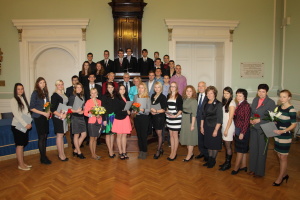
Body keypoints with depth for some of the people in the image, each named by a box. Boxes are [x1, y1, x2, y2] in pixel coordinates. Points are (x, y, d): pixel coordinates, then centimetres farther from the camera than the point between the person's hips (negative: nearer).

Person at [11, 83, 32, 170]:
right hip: (17, 125, -6)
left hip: (25, 125, 6)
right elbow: (16, 114, -14)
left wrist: (29, 123, -3)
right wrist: (25, 124, -17)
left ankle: (22, 163, 21)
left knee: (22, 144, 11)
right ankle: (20, 165, 8)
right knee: (19, 145, -1)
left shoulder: (23, 99, 11)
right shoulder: (13, 100, -8)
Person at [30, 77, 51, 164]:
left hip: (45, 117, 6)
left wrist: (48, 112, -2)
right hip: (38, 117, -5)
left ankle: (44, 156, 17)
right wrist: (43, 113, -14)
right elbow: (32, 108, -10)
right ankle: (43, 157, 9)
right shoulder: (35, 93, -7)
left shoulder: (45, 93, 10)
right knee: (41, 137, -1)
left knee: (45, 136, 8)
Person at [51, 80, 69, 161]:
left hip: (64, 117, 7)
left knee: (61, 135, 11)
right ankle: (61, 155, 6)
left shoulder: (64, 94, 13)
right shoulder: (55, 95, -9)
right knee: (59, 135, -2)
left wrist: (67, 113, 3)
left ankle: (62, 153, 19)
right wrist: (60, 115, -20)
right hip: (58, 118, -7)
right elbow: (52, 109, -13)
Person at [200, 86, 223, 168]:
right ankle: (209, 160, 28)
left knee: (215, 145, 7)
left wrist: (216, 130, -16)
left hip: (214, 127, -5)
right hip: (207, 127, 6)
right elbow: (203, 116, 11)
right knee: (209, 144, 14)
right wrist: (202, 127, 8)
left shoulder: (218, 104, -11)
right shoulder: (206, 104, 8)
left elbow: (219, 119, -13)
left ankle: (213, 161, 24)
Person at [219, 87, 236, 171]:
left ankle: (228, 164, 13)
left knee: (228, 146, 2)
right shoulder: (224, 102, 11)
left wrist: (226, 129, -14)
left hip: (229, 126, -7)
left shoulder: (232, 103, -11)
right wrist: (223, 128, 6)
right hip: (224, 126, 7)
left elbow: (230, 118, -13)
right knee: (226, 146, 13)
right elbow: (223, 116, 10)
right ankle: (226, 162, 22)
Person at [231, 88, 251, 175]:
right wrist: (235, 130, 8)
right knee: (243, 150, 17)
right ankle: (243, 166, 28)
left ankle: (236, 168, 11)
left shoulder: (246, 106, -16)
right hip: (237, 130, 8)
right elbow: (236, 118, 8)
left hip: (243, 130, -8)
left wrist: (242, 133, -17)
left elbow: (246, 121, -17)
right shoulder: (239, 105, 7)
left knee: (240, 150, 2)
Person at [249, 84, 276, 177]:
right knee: (252, 148, 13)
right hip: (254, 128, 5)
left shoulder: (271, 102, -10)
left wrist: (260, 120, -18)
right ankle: (252, 168, 29)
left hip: (263, 130, -5)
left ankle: (260, 171, 21)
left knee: (261, 150, 6)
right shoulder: (255, 100, 7)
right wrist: (251, 119, -4)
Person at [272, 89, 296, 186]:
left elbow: (294, 124, -13)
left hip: (285, 137, -7)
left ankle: (280, 178, 19)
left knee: (283, 157, 5)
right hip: (277, 135, 7)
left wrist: (282, 131, -24)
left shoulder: (291, 109, -15)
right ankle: (284, 174, 35)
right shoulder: (279, 107, 6)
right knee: (279, 156, 16)